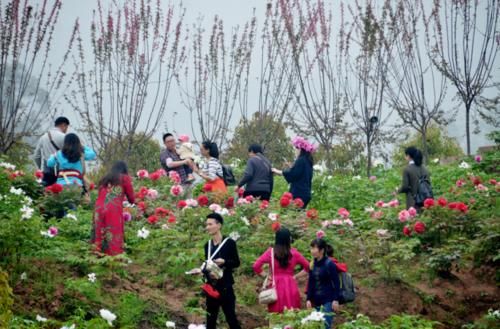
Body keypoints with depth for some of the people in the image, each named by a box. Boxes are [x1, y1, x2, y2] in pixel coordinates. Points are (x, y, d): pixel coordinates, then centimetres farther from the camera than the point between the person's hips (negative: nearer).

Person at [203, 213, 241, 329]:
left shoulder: (229, 243, -7)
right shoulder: (208, 245, 9)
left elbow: (237, 262, -4)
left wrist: (224, 262, -22)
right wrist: (207, 273, -9)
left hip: (225, 286, -5)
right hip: (211, 286, 5)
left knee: (231, 317, -3)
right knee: (210, 318, 8)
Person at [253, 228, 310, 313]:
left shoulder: (271, 252, -2)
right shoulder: (294, 253, 2)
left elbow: (256, 266, -6)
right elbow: (307, 266, 10)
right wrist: (296, 276, 11)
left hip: (276, 286, 0)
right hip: (291, 286, 1)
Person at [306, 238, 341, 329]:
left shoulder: (329, 264, -10)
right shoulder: (313, 265, 7)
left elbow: (336, 283, -9)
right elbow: (310, 283, 13)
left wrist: (336, 300, -12)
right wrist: (308, 299, 8)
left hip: (328, 301, -6)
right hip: (316, 301, 6)